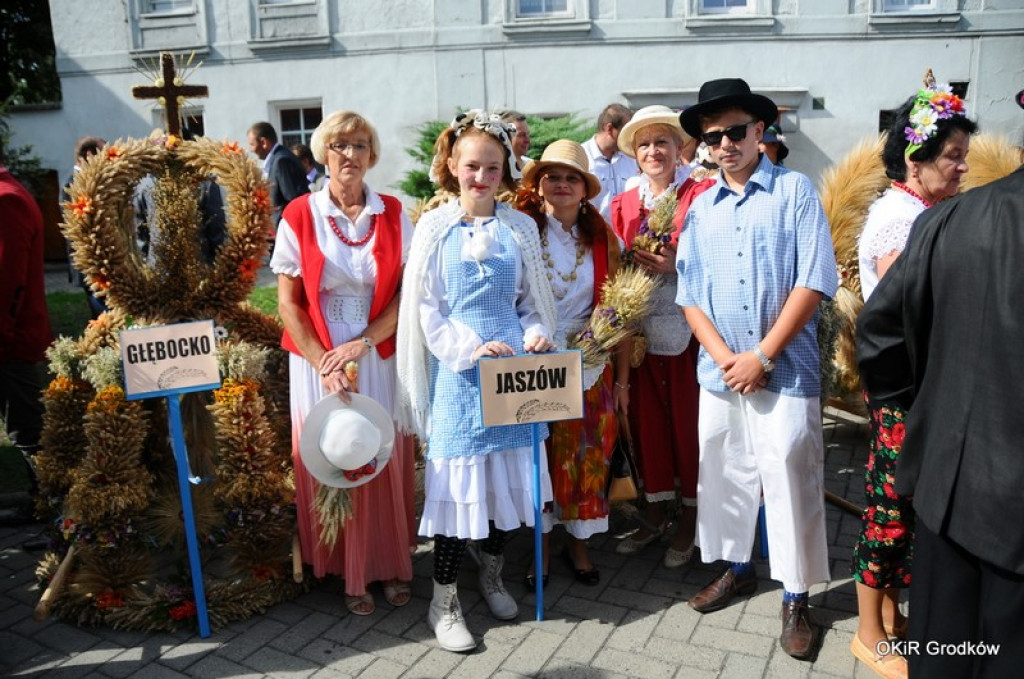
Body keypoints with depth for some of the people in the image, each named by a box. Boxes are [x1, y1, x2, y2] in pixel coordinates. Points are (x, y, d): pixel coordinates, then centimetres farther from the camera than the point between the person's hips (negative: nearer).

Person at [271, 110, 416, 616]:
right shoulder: (300, 215, -2)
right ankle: (346, 571, 23)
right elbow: (288, 300, -3)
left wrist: (362, 344, -13)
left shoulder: (393, 215, 2)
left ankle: (390, 563, 25)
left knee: (387, 461, 7)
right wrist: (324, 364, -11)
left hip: (381, 359, 1)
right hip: (319, 362, -1)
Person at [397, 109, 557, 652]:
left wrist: (536, 334, -9)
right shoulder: (435, 227, -1)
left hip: (513, 362, 3)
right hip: (459, 367, -2)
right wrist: (473, 347, -15)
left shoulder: (520, 228, 6)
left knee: (506, 474, 9)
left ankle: (492, 574, 33)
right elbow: (425, 308, -4)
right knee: (457, 478, 0)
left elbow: (533, 299, 11)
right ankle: (444, 601, 15)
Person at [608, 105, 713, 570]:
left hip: (686, 329, -4)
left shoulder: (701, 195, -3)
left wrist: (677, 265, -18)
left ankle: (689, 520, 22)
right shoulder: (623, 204, 10)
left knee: (688, 423, 4)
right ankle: (656, 513, 28)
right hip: (641, 329, 4)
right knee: (646, 420, 11)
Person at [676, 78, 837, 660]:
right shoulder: (701, 208, 9)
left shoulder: (796, 192, -3)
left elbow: (814, 283, -10)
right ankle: (737, 568, 35)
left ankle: (797, 597, 19)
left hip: (787, 371, -4)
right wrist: (725, 357, -7)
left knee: (790, 481, 1)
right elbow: (689, 293, 7)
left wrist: (762, 355, -14)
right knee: (725, 475, 14)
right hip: (720, 372, 4)